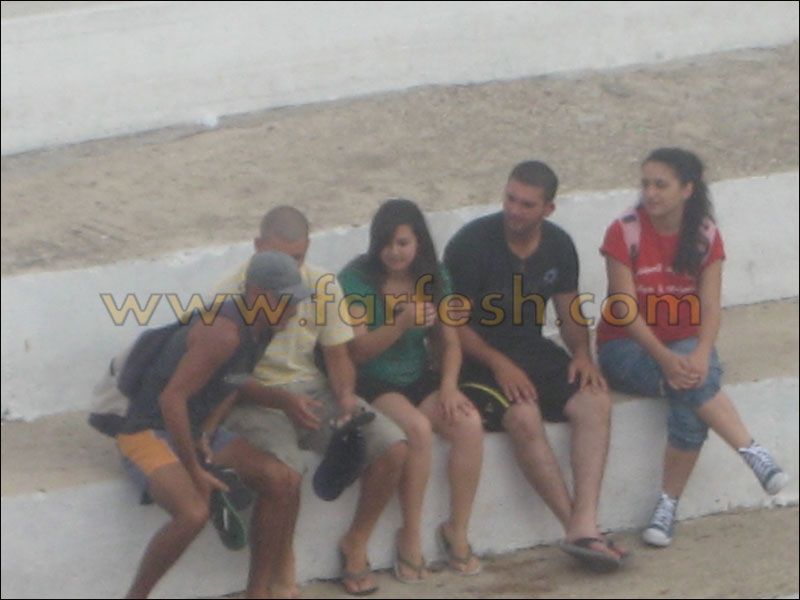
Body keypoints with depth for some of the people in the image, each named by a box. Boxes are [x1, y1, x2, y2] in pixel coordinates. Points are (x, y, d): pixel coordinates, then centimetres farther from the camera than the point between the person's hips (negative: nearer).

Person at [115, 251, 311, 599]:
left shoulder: (257, 329, 3)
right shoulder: (224, 333, -26)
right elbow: (172, 399, -29)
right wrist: (195, 471, -24)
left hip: (195, 430, 9)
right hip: (149, 434, -9)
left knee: (275, 478, -10)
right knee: (193, 513, -32)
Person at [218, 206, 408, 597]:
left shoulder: (324, 286, 2)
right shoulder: (233, 294, -12)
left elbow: (337, 356, 7)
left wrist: (346, 396, -15)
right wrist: (283, 400, -27)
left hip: (312, 389, 5)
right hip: (256, 400, -5)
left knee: (392, 449, -15)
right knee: (286, 472, -35)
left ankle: (355, 544, 6)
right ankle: (281, 569, -10)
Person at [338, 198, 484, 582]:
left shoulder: (434, 279, 7)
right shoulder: (357, 278, -9)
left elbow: (449, 341, 9)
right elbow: (356, 351, -15)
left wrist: (448, 385, -10)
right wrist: (402, 322, -30)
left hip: (420, 380, 5)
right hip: (371, 385, -5)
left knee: (470, 424, -24)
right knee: (418, 429, -34)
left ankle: (457, 531, -9)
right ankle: (410, 537, -19)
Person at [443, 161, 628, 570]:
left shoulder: (558, 246, 6)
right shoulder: (472, 243, -11)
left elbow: (569, 312, 15)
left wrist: (581, 353, -5)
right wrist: (498, 364, -21)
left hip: (533, 350, 6)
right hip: (478, 356, -5)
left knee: (594, 402, -22)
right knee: (524, 415, -34)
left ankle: (584, 523, -30)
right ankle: (574, 523, -25)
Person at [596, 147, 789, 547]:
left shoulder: (705, 236, -1)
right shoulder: (624, 233, -9)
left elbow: (711, 308, -8)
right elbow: (625, 310, -15)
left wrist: (701, 354, -28)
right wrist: (665, 359, -28)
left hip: (685, 345, 2)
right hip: (627, 347, -2)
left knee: (691, 401, -32)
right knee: (691, 383, -35)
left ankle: (668, 506, -24)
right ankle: (754, 454, -35)